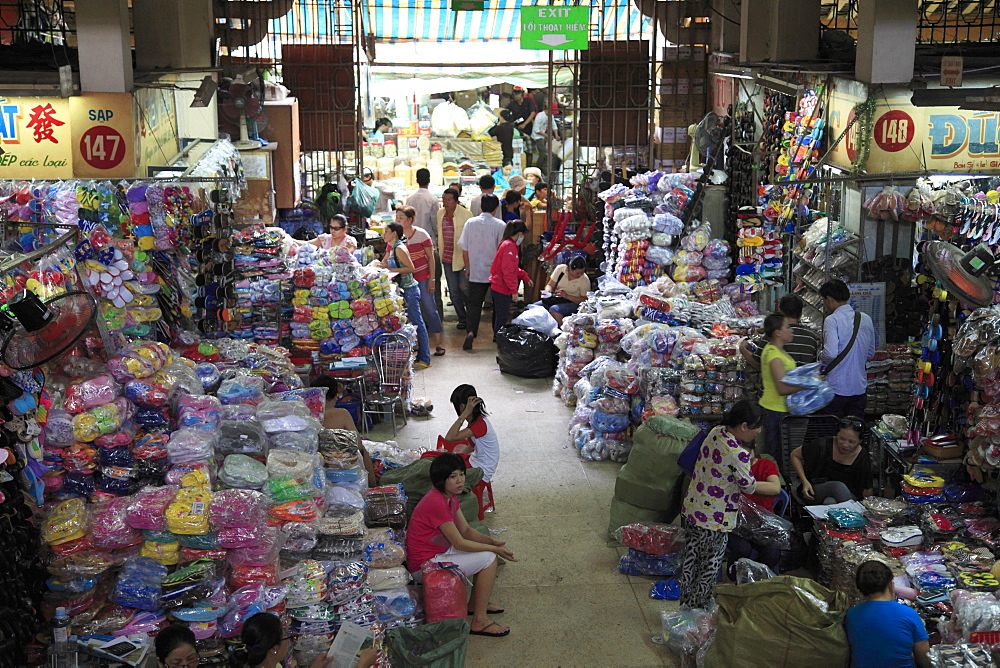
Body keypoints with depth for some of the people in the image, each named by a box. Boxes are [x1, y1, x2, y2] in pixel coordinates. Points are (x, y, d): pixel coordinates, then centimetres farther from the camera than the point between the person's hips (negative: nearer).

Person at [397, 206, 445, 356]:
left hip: (423, 278, -3)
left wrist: (432, 279, -6)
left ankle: (438, 343, 6)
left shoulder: (421, 235, -6)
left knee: (430, 309, -2)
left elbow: (430, 257, -2)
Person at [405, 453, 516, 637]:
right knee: (488, 558, -13)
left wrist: (493, 542, -9)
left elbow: (466, 530, 7)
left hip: (438, 551, 10)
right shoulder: (437, 503, -27)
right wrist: (494, 549, -16)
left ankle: (475, 604, 23)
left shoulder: (450, 497, 4)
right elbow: (459, 543, -23)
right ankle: (479, 621, -6)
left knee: (488, 548, 13)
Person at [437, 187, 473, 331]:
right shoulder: (440, 213, 6)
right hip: (447, 258, 5)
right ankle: (462, 319, 23)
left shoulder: (466, 214, -10)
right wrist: (441, 254, 15)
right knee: (453, 291, 8)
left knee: (464, 287, -9)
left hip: (463, 257, -5)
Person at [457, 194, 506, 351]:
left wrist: (467, 268, 13)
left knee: (474, 303, 4)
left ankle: (470, 331, -16)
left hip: (476, 272, 1)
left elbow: (464, 250, 2)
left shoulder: (470, 223, -2)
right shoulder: (500, 225, -9)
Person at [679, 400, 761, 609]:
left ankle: (686, 605, 37)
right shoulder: (738, 454, -28)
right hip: (714, 520, -8)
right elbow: (749, 486, -12)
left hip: (691, 510, 8)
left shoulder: (716, 432, -4)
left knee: (690, 560, 21)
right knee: (709, 568, 11)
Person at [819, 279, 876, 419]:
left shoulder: (832, 320, -13)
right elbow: (870, 354, 16)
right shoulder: (866, 319, 8)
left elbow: (830, 353, -23)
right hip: (860, 387, 6)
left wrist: (820, 357, -3)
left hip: (836, 388, -6)